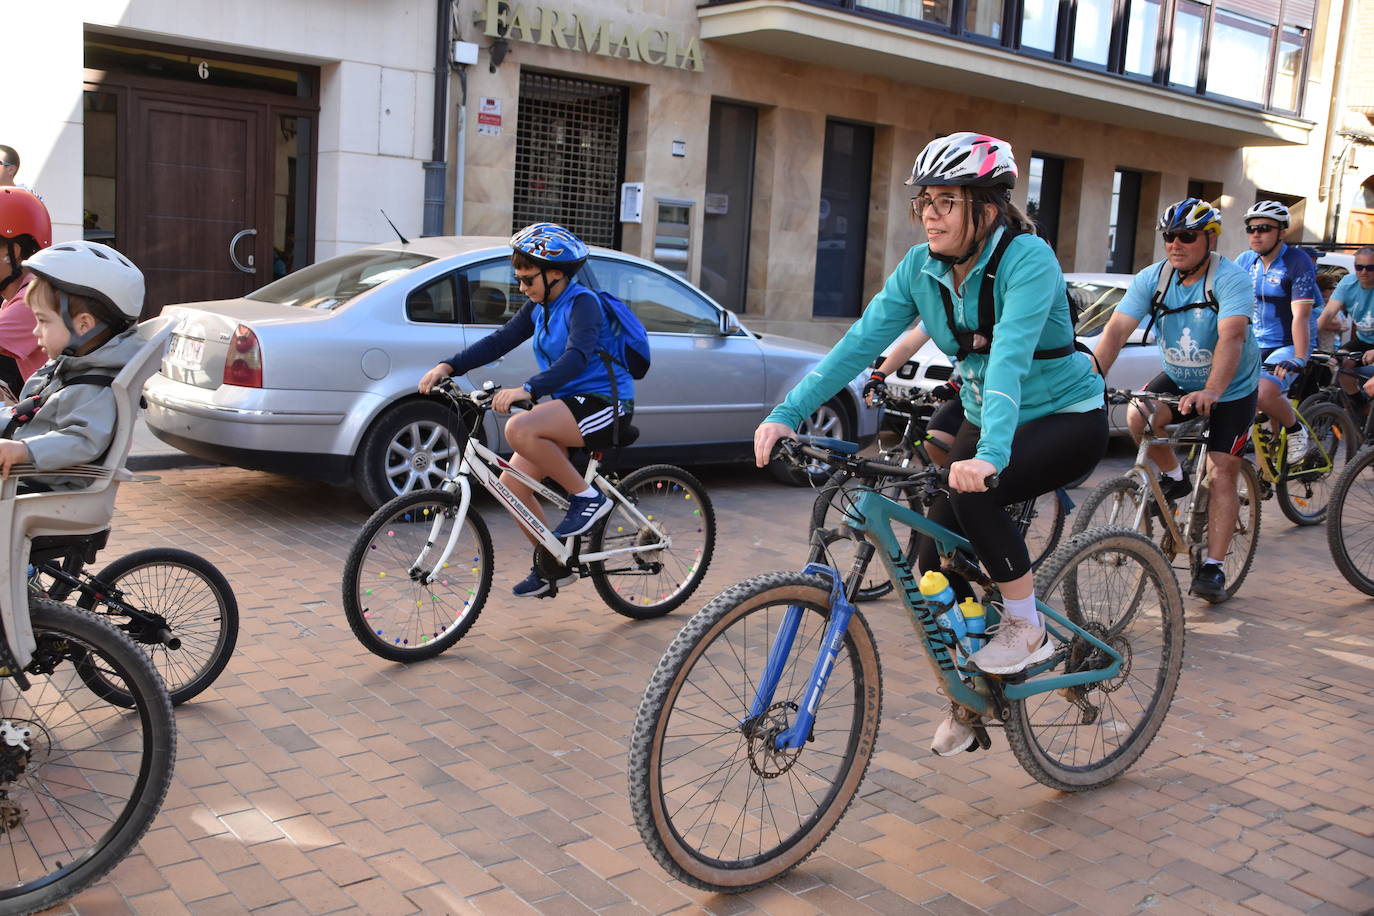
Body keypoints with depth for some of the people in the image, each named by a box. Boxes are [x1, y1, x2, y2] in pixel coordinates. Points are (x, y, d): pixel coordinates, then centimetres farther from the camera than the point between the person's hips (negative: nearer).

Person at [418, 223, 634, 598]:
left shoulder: (582, 302, -14)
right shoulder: (538, 307, 11)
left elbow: (576, 356, -31)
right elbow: (500, 340, 4)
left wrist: (526, 390, -44)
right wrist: (448, 366, -10)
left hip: (604, 403, -9)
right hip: (570, 404, 9)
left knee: (519, 429, -32)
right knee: (512, 485, -2)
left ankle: (587, 497, -15)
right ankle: (552, 565, 17)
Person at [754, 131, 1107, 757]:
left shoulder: (1026, 259, -24)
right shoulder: (921, 269, -7)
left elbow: (1010, 356, -39)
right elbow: (861, 342, -13)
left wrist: (991, 455, -53)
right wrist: (787, 414, -24)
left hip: (1067, 418, -6)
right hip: (985, 421, 6)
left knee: (972, 491, -34)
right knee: (937, 562, -4)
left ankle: (1027, 628, -10)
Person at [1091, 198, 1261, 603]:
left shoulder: (1231, 279, -24)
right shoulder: (1152, 278, -12)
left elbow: (1232, 335, -40)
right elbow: (1116, 328, -24)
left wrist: (1211, 392, -56)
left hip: (1232, 388, -3)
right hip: (1178, 379, 3)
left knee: (1221, 474, -8)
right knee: (1140, 418, -26)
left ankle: (1213, 567, 1)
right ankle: (1174, 478, 2)